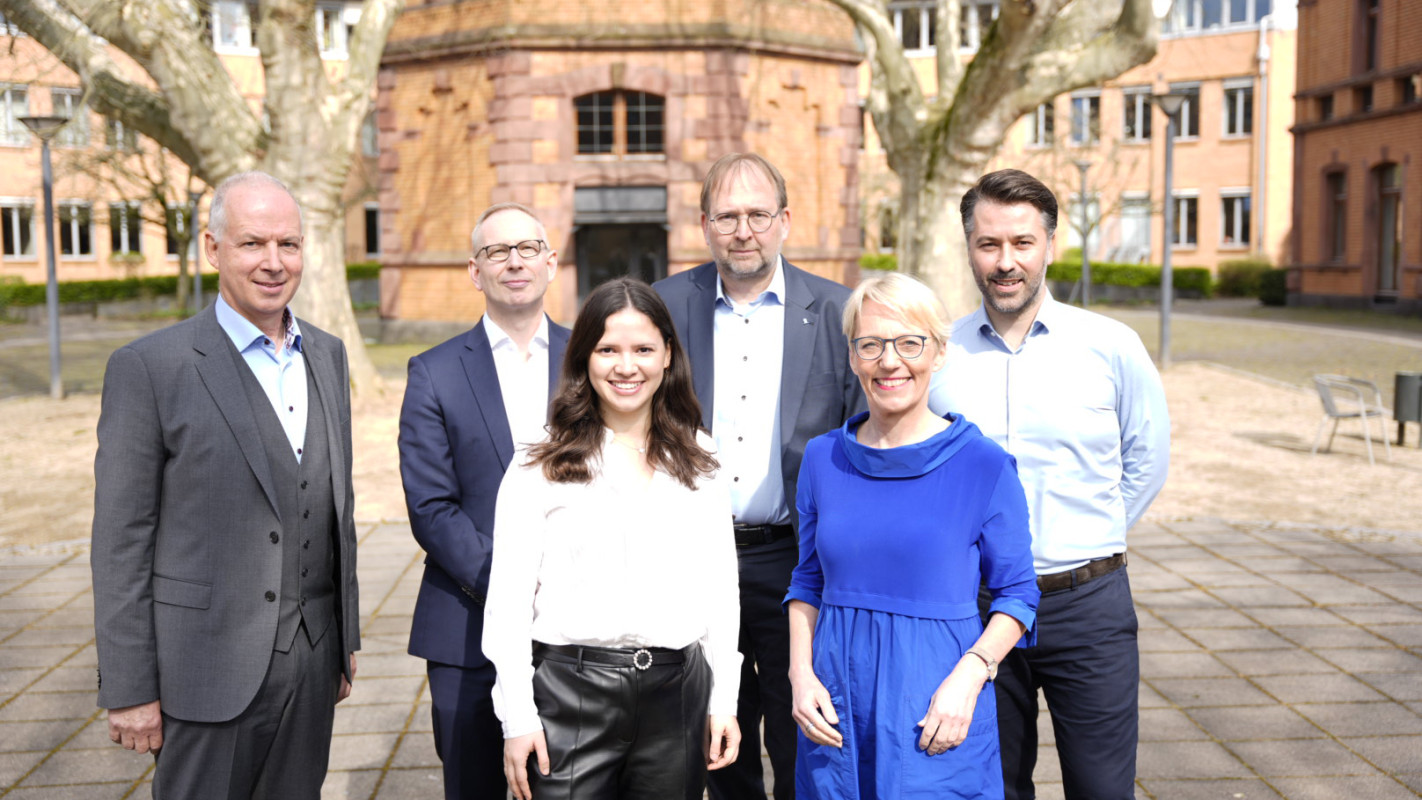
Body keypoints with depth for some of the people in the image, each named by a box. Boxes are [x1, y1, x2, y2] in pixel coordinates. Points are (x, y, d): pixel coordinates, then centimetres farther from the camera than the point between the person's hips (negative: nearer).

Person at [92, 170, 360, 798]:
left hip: (311, 662, 5)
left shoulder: (327, 355, 8)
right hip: (209, 668, -5)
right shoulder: (149, 367, -10)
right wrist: (127, 690, -10)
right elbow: (120, 541, -9)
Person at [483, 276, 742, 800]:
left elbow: (720, 585, 10)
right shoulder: (542, 469, 0)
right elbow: (508, 601, -2)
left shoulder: (697, 462, 9)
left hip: (677, 693, 3)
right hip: (572, 694, -2)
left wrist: (724, 700, 6)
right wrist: (517, 719, -6)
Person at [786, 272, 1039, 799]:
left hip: (938, 721, -3)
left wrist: (968, 678, -14)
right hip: (835, 710, 3)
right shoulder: (823, 459, 3)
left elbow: (1017, 593, -1)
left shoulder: (983, 465, -7)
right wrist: (801, 673, -1)